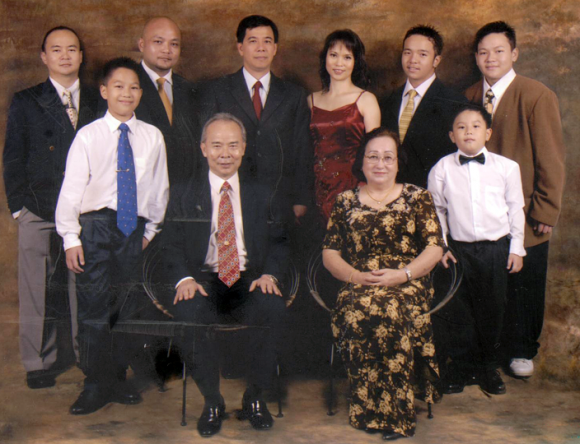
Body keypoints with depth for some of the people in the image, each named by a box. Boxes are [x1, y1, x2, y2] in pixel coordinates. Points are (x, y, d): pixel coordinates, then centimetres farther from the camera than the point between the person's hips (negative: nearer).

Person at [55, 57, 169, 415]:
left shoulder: (153, 137, 8)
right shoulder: (88, 136, 2)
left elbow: (160, 187, 12)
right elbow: (71, 189, -1)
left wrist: (151, 231, 6)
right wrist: (71, 238, -6)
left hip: (135, 228, 2)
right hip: (96, 226, -2)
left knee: (126, 309, 8)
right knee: (94, 308, -2)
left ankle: (117, 379, 22)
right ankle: (97, 386, 9)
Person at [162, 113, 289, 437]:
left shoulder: (261, 194, 16)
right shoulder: (185, 195, 12)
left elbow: (280, 242, 11)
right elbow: (173, 246, 5)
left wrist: (270, 274, -10)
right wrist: (184, 278, -15)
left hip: (250, 282, 1)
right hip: (204, 280, -1)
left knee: (273, 306, -33)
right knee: (188, 311, -34)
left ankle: (255, 397, -10)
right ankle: (212, 401, -11)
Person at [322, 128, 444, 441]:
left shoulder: (417, 197, 15)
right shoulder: (346, 201, 18)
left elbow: (434, 247, 4)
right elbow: (329, 253, 12)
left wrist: (402, 274, -11)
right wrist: (356, 276, -7)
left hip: (408, 285, -1)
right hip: (359, 286, 1)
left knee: (393, 313, -35)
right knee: (356, 313, -33)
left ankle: (393, 412, -23)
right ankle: (370, 410, -21)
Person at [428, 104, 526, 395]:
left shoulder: (506, 167, 0)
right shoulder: (442, 169, -2)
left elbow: (516, 209, 6)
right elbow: (437, 211, 6)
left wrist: (516, 248, 6)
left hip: (496, 248, 0)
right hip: (459, 248, 0)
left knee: (492, 310, 8)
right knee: (459, 311, 6)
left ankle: (488, 368, 26)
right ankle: (461, 368, 22)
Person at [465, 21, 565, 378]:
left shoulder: (538, 97, -9)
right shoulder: (469, 98, 5)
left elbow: (551, 160, -8)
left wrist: (546, 213, -10)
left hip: (524, 214, -3)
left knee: (524, 286, 11)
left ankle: (521, 352, 32)